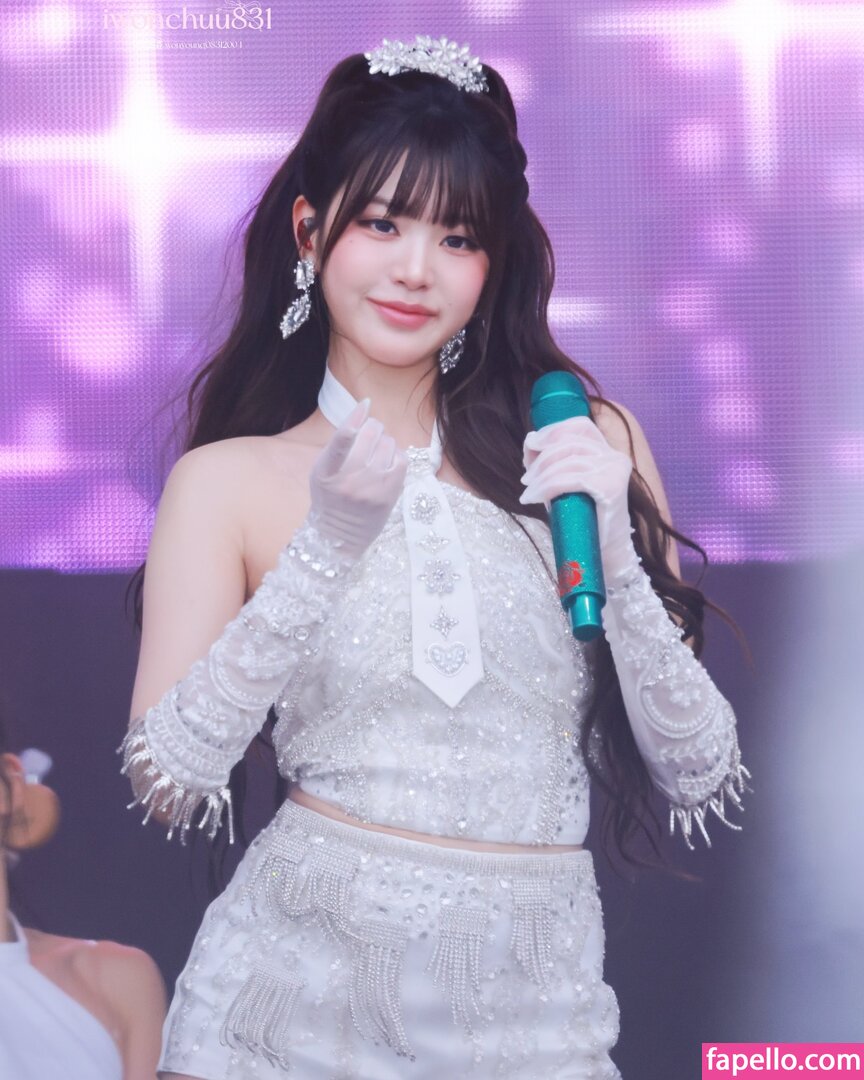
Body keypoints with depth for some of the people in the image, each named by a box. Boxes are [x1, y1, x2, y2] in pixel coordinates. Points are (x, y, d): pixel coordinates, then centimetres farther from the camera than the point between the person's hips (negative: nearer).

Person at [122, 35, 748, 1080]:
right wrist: (326, 547, -15)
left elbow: (697, 779, 2)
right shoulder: (227, 480, 1)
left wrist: (613, 549, -12)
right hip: (294, 985, -1)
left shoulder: (587, 442, 4)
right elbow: (167, 783, -8)